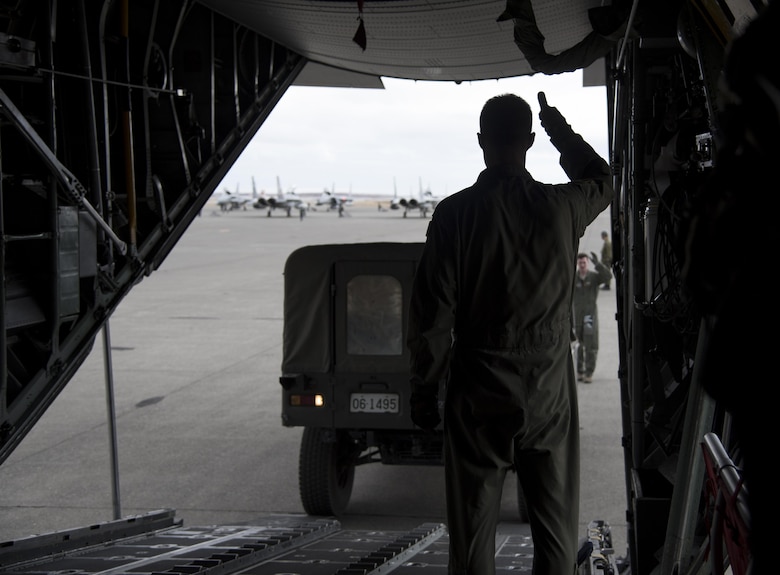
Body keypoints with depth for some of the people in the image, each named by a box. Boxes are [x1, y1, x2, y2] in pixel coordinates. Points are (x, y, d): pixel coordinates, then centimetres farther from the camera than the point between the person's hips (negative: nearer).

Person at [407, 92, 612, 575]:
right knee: (557, 534, 11)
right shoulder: (561, 207, -5)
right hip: (550, 392, 1)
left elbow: (431, 313, -8)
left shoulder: (455, 213, -10)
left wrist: (424, 391, 2)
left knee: (473, 533, 7)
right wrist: (559, 127, 30)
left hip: (479, 395, -1)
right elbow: (603, 181, 20)